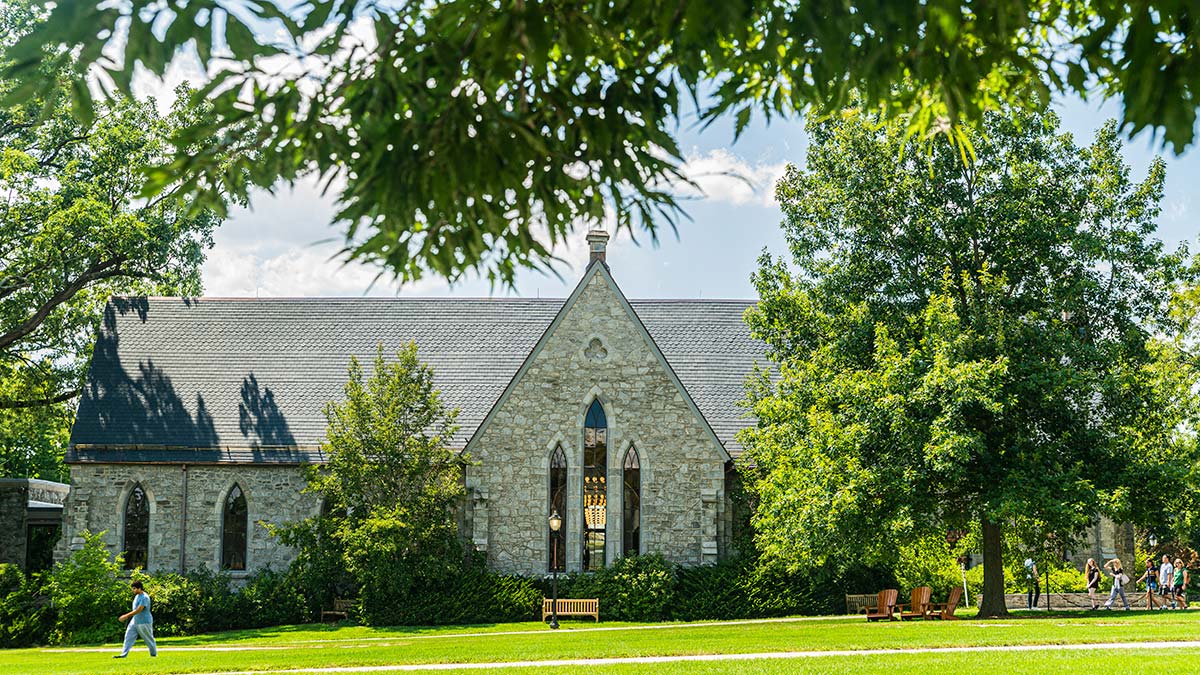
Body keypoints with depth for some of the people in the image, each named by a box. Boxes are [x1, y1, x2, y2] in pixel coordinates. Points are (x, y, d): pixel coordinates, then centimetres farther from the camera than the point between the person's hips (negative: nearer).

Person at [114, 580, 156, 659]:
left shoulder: (144, 597, -21)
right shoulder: (137, 596, 9)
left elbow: (139, 610, -27)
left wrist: (126, 616, -28)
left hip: (144, 622, -9)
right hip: (135, 620, 9)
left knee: (149, 639, 4)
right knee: (128, 636, 1)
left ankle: (154, 654, 19)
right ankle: (124, 654, 0)